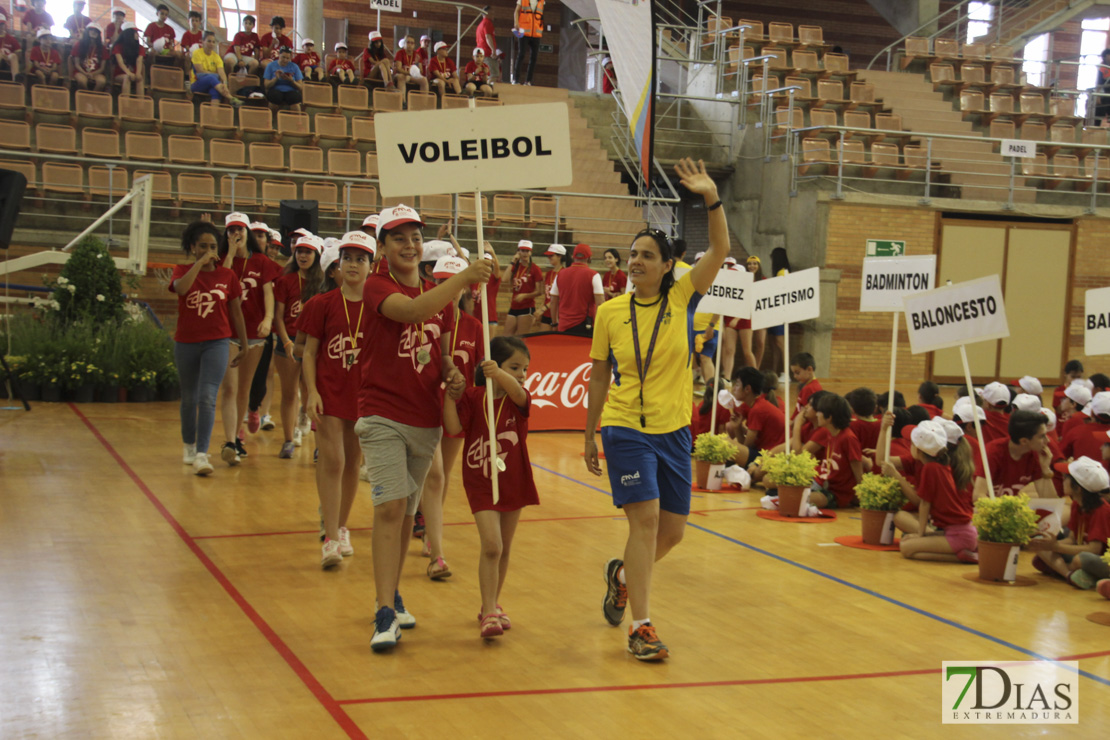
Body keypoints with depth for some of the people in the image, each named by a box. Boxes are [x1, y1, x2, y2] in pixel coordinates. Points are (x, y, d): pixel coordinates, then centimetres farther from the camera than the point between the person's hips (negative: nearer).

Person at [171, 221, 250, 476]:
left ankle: (201, 455, -19)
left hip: (217, 343, -1)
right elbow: (180, 287, -25)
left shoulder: (227, 276, 3)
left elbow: (236, 313, 10)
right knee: (189, 398, 15)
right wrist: (200, 263, -19)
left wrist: (244, 346, 13)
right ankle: (189, 446, 35)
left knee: (207, 397, -15)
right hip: (186, 343, 1)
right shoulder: (182, 271, 1)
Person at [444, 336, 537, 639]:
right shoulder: (473, 397, -6)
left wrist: (498, 374, -49)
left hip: (513, 482, 3)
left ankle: (492, 606, 30)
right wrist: (451, 396, -26)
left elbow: (517, 392, -29)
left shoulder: (518, 399, -4)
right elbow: (453, 427, -17)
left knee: (504, 549, 13)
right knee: (491, 546, -16)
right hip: (481, 483, -3)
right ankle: (489, 612, -12)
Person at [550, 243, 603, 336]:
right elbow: (600, 304, -11)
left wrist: (555, 323, 19)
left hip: (563, 327, 4)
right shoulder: (593, 276, -5)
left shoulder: (560, 275, 7)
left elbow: (553, 302, 11)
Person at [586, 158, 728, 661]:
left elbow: (719, 251, -13)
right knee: (645, 518, -15)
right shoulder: (610, 313, -1)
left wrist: (712, 200, -27)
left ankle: (622, 574, 40)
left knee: (672, 530, 9)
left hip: (674, 430, 3)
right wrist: (589, 436, 9)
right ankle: (641, 627, -9)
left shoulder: (681, 300, -1)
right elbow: (599, 377, 7)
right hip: (625, 429, -3)